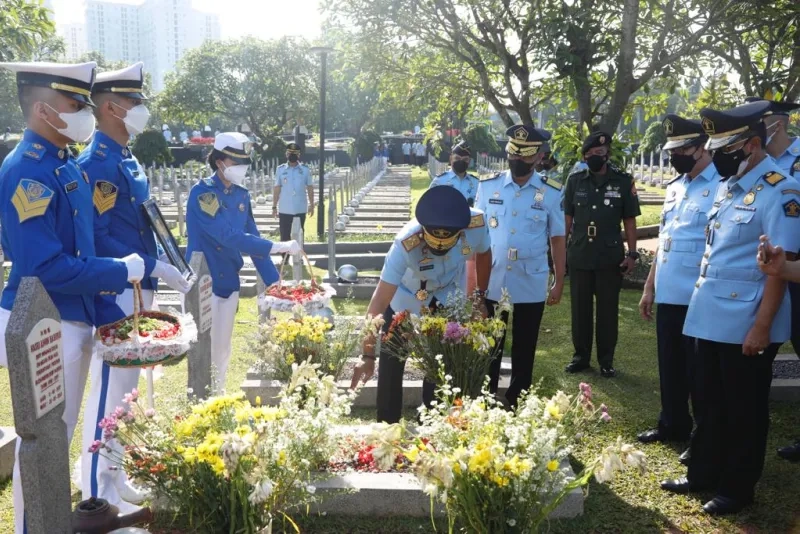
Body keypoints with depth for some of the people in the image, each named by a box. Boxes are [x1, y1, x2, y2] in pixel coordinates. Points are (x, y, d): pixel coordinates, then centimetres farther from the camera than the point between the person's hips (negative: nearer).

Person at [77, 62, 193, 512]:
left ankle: (115, 476, 30)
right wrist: (156, 268, -23)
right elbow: (97, 240, -22)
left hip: (138, 290, 10)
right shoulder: (96, 164, -17)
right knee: (110, 389, -1)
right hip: (114, 294, -9)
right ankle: (97, 491, 13)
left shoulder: (128, 159, 13)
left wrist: (169, 273, 13)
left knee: (127, 387, 16)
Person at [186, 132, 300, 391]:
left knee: (223, 350, 14)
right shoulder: (202, 193, -16)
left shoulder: (241, 195, 5)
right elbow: (229, 237, -25)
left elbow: (251, 238, 9)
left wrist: (274, 282, 4)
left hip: (229, 282, 6)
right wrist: (278, 247, -26)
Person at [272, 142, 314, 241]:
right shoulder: (281, 169, 1)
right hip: (284, 209, 0)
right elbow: (276, 189, 3)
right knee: (285, 236, 4)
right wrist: (274, 206, 0)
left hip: (300, 209, 0)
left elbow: (310, 188, 5)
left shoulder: (305, 169, 1)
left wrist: (311, 204, 3)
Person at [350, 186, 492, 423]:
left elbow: (484, 255, -7)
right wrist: (367, 355, -40)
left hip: (447, 303, 2)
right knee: (391, 366, 4)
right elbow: (379, 302, -39)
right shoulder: (406, 244, -40)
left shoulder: (476, 225, -32)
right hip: (404, 302, -2)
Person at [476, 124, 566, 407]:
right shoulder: (488, 186, -1)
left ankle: (517, 407, 27)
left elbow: (557, 239, 2)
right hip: (492, 283, 1)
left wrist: (559, 283, 2)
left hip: (531, 286, 0)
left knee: (524, 351, 12)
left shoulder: (551, 192, -3)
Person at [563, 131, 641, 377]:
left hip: (610, 257, -1)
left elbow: (629, 220, 1)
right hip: (579, 256, 2)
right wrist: (561, 248, 4)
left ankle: (606, 359, 18)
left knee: (608, 310, 6)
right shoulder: (575, 180, 2)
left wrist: (632, 253, -4)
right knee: (580, 308, 10)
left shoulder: (623, 181, -2)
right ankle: (581, 355, 22)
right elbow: (567, 217, 7)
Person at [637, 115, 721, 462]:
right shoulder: (674, 187, 12)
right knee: (670, 367, 18)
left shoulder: (721, 187, -13)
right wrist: (649, 287, 17)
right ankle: (673, 425, 34)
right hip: (668, 296, 7)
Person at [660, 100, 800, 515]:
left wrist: (762, 325, -20)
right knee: (708, 402, 18)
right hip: (710, 317, 8)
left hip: (746, 322, -8)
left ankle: (737, 489, 21)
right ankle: (702, 474, 32)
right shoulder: (726, 186, 11)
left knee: (743, 409, 7)